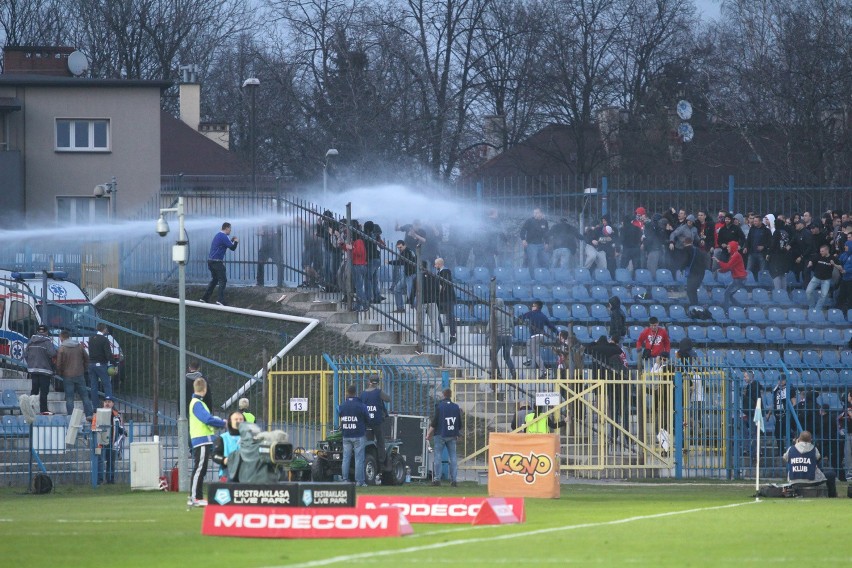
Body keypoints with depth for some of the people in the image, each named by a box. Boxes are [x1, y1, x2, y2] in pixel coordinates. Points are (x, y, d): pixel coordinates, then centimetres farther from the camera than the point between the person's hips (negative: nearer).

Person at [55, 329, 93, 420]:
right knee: (84, 396, 9)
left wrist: (59, 374, 7)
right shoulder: (79, 346, 4)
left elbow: (59, 364, -9)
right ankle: (89, 415, 6)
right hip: (80, 375, 4)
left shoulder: (62, 348, -9)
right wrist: (84, 369, 18)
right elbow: (86, 358, 10)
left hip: (68, 376, -4)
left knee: (69, 398, 1)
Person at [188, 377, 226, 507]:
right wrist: (223, 423, -11)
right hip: (202, 441, -10)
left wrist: (220, 423, 10)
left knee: (201, 470, 12)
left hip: (203, 441, 10)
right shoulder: (197, 404, -13)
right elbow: (208, 419, -22)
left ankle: (198, 497, 16)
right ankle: (193, 498, -14)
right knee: (199, 469, -11)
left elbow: (207, 419, 21)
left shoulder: (198, 403, 19)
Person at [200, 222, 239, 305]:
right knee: (222, 280, -5)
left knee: (214, 280, 19)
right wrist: (236, 242, 8)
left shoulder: (218, 235, 16)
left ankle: (205, 298, 18)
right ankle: (221, 300, -12)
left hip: (211, 261, 9)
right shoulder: (224, 237, -13)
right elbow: (232, 248, -12)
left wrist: (231, 240, 24)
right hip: (217, 262, -9)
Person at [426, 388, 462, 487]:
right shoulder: (456, 407, 5)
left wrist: (429, 434, 0)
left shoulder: (439, 406, -7)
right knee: (453, 457, 6)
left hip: (441, 434, -4)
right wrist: (457, 432, 28)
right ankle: (454, 479, 4)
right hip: (452, 436, 4)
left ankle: (437, 479, -5)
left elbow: (434, 423, -8)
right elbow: (459, 424, 12)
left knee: (438, 457, 0)